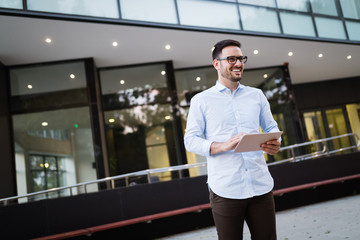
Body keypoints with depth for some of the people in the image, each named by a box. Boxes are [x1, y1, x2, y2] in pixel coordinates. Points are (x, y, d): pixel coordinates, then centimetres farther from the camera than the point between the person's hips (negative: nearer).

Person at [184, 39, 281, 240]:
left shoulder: (257, 95, 14)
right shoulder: (201, 100, 3)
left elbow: (271, 127, 18)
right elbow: (190, 140, -2)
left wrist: (275, 143, -6)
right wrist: (222, 146, -18)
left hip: (261, 186, 3)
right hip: (225, 190, -3)